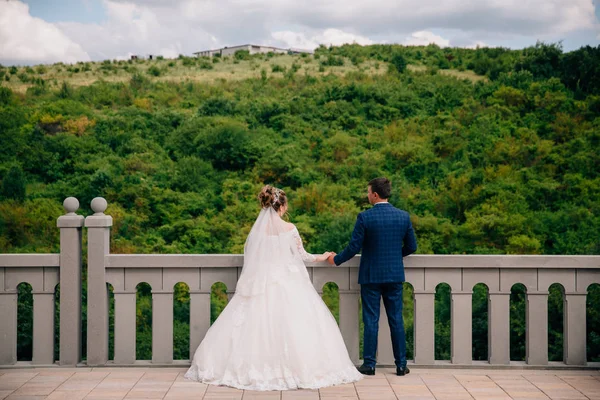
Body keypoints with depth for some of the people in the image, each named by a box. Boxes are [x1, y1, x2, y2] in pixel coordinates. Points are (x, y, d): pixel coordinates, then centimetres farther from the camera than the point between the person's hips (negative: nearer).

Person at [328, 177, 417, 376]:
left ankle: (369, 364, 8)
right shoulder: (403, 216, 0)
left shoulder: (364, 217, -12)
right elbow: (411, 246, 6)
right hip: (395, 275, 3)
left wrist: (336, 259, 6)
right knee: (396, 320, 8)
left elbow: (354, 247, -11)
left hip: (371, 276, -3)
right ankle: (401, 364, 11)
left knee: (371, 321, 3)